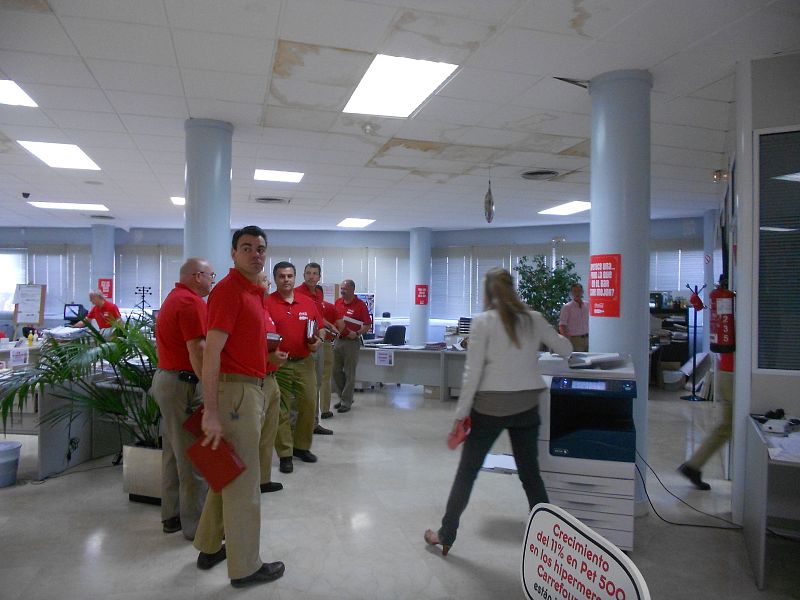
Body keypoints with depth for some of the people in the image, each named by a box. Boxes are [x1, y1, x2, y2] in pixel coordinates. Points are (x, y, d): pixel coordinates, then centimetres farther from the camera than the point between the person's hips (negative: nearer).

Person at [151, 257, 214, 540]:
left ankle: (172, 516, 29)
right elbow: (197, 351, -23)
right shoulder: (191, 302, -17)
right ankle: (196, 524, 9)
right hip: (183, 384, -11)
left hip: (165, 378, 11)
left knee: (173, 452, 17)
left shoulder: (174, 297, 15)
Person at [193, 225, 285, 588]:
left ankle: (210, 548, 36)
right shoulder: (228, 290, -15)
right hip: (236, 391, -10)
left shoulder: (256, 292, 14)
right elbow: (211, 352, -21)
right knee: (243, 482, 2)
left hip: (252, 389, 10)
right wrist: (211, 412, -23)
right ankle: (244, 567, 17)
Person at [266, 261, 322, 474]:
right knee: (281, 410, 3)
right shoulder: (266, 303, -6)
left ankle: (302, 446, 28)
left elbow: (318, 329, 15)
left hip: (305, 363, 4)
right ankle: (285, 454, 15)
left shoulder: (308, 303, 7)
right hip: (278, 363, -4)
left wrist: (317, 341, -4)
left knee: (309, 405, 9)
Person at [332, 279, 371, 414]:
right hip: (338, 340, 6)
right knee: (336, 371, 11)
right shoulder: (338, 302, 7)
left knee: (349, 373, 1)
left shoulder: (360, 304, -9)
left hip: (352, 342, -6)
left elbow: (368, 325, -8)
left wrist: (357, 333, -21)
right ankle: (343, 397, 26)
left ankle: (346, 402, 10)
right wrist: (334, 328, -1)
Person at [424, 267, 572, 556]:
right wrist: (559, 335, 35)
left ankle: (445, 536, 22)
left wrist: (461, 413, -6)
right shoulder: (534, 319, 2)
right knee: (531, 473, 16)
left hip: (490, 407, -3)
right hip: (526, 407, 3)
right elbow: (565, 350, 13)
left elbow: (473, 372, -12)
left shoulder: (483, 322, -9)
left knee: (466, 473, 10)